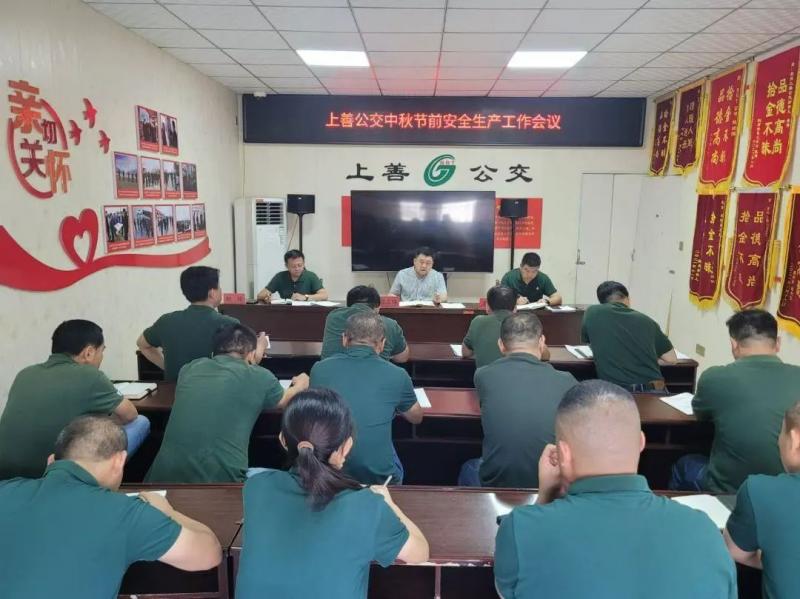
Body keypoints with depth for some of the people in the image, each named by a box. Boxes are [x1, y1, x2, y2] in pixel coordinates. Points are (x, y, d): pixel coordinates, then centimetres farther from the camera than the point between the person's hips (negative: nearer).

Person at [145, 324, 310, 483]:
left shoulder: (190, 368, 13)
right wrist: (301, 384, 47)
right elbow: (286, 399, 26)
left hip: (166, 475, 4)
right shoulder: (260, 377, 3)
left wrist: (254, 357, 49)